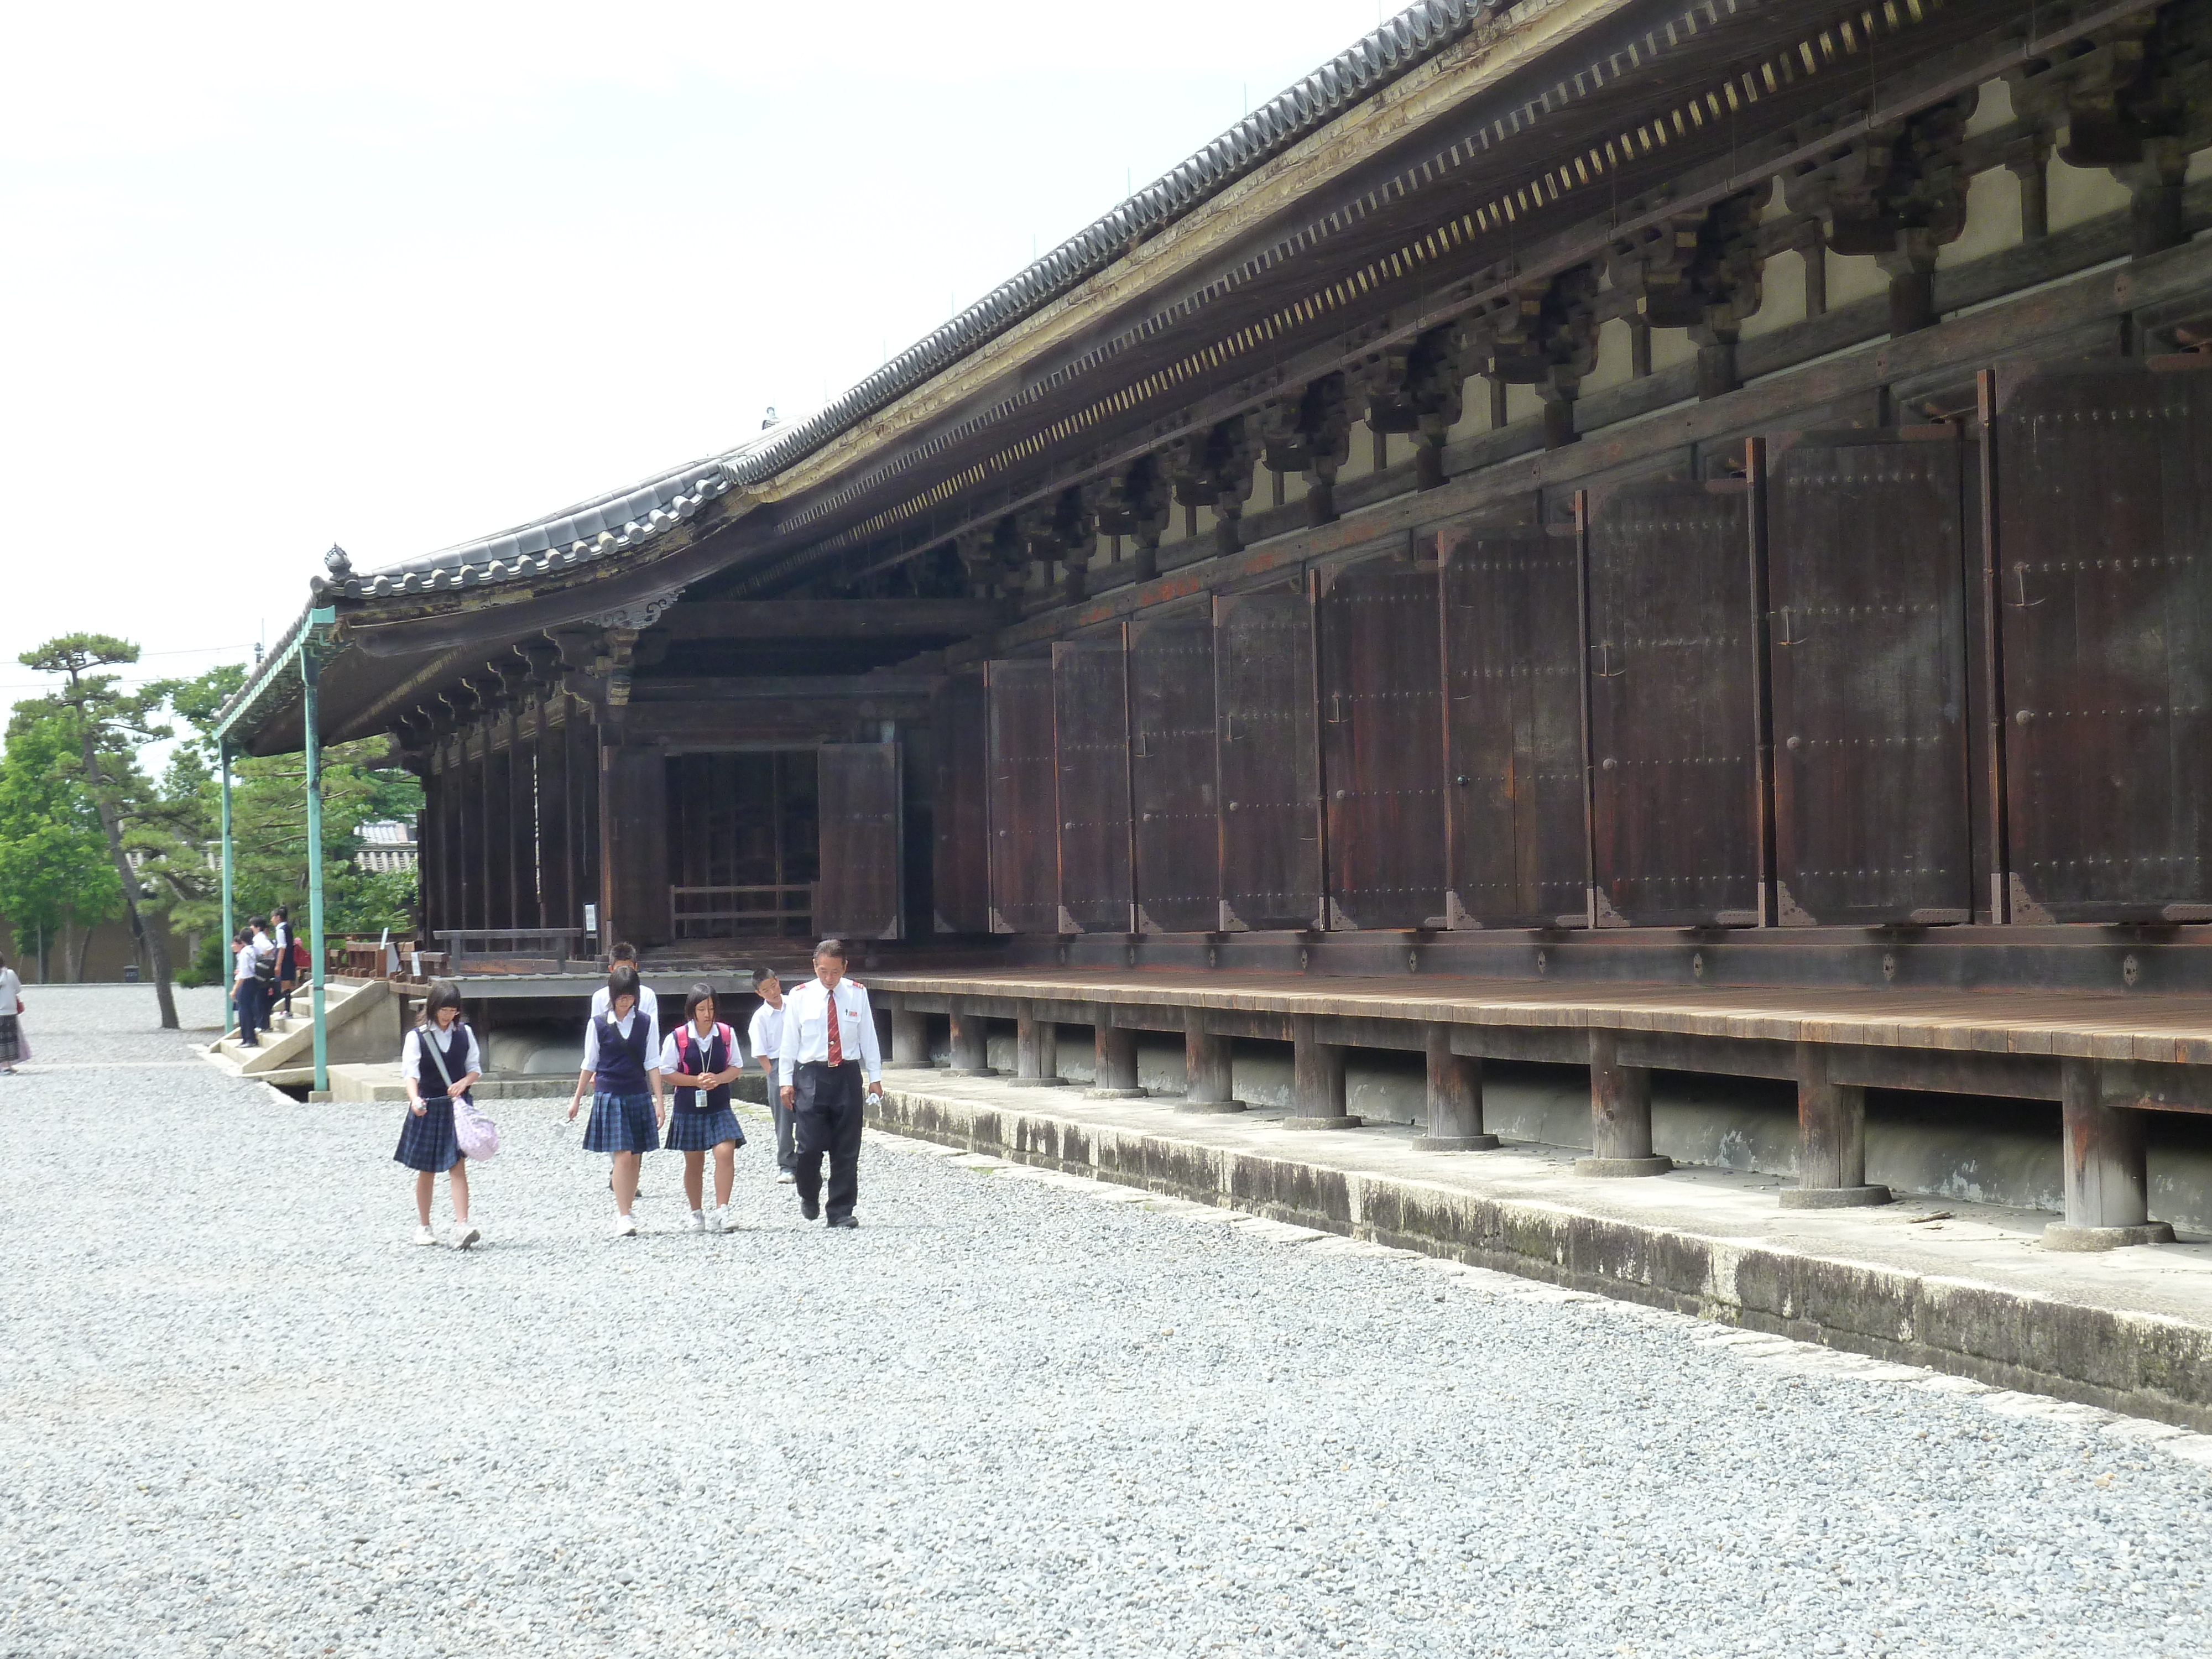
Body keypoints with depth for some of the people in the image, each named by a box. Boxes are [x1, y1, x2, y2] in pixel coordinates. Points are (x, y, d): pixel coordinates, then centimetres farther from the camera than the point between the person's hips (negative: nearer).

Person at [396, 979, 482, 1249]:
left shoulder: (465, 1033, 5)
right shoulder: (417, 1037, -4)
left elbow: (475, 1068, 9)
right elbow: (410, 1073, -13)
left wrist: (464, 1082, -13)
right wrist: (415, 1099, -32)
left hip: (457, 1107, 1)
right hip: (427, 1108, -1)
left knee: (458, 1166, -10)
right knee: (426, 1171, 7)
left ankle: (462, 1226, -18)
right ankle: (423, 1226, 21)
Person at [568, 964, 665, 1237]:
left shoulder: (645, 1023, 4)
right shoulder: (598, 1024, 0)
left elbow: (651, 1064, 6)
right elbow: (589, 1065, 7)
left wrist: (658, 1101, 2)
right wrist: (577, 1099, 10)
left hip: (639, 1096, 3)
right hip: (609, 1096, -3)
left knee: (635, 1157, 3)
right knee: (623, 1155, -12)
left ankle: (623, 1211, 15)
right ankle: (623, 1217, -12)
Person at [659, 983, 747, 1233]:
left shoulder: (727, 1034, 0)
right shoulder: (677, 1038, -6)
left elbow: (737, 1068, 7)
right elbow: (666, 1073, -3)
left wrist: (718, 1079, -13)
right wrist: (696, 1081, -15)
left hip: (720, 1107, 1)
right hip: (688, 1108, -1)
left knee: (726, 1152, -16)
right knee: (694, 1163, 8)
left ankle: (722, 1212, -15)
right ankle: (697, 1214, 22)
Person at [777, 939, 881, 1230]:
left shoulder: (857, 995, 4)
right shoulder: (800, 997, 1)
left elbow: (868, 1037, 9)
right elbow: (789, 1041, 4)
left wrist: (875, 1077, 8)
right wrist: (786, 1081, 1)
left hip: (847, 1076, 1)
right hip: (811, 1076, -1)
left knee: (847, 1150, 3)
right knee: (810, 1146, -7)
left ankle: (841, 1212, 11)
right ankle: (809, 1197, 21)